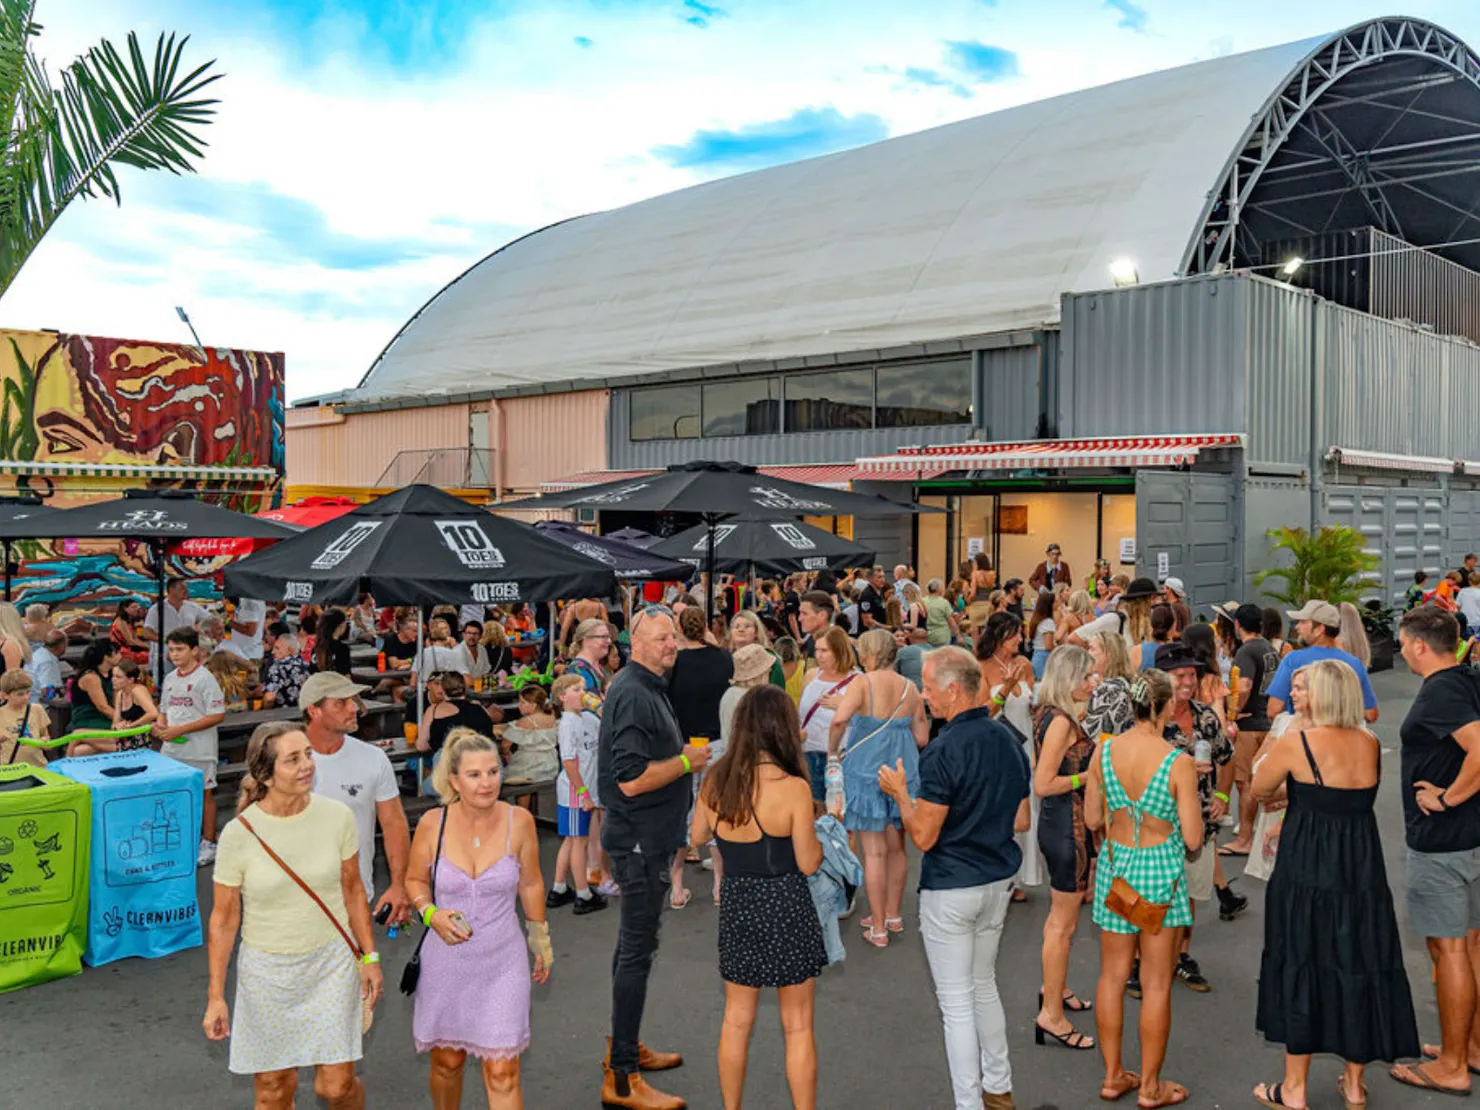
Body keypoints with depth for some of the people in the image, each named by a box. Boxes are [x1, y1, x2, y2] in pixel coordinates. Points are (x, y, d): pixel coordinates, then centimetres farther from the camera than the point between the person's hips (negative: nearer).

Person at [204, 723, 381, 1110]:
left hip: (331, 962, 1)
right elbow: (224, 918, -6)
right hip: (267, 970, -1)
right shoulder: (239, 834, -16)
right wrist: (216, 996, -4)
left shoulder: (336, 817, -10)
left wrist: (370, 956, 4)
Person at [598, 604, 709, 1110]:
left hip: (645, 837, 11)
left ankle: (625, 1045, 33)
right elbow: (632, 779, -28)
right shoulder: (634, 694, -21)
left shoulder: (648, 687, 13)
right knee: (638, 950, -5)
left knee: (634, 941, 19)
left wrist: (685, 757, 9)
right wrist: (687, 761, -17)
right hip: (640, 839, -11)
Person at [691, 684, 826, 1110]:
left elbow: (697, 838, 11)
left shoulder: (715, 779, -4)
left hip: (736, 905, 5)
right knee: (797, 1027, 9)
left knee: (736, 1020, 17)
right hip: (785, 906, -4)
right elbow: (808, 864, -13)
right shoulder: (793, 787, -19)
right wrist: (821, 832, 6)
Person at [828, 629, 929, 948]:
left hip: (866, 769, -5)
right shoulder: (910, 688, 2)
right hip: (902, 770, 5)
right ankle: (893, 915, 31)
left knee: (874, 852, 1)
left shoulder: (862, 684, -12)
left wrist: (833, 751, -13)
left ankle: (879, 928, 7)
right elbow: (922, 738, 6)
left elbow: (839, 720, -29)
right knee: (896, 848, 18)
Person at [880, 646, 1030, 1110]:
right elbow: (1021, 821, 8)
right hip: (998, 883, 8)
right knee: (984, 987, 23)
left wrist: (899, 792, -6)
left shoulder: (943, 751, -22)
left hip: (950, 891, -8)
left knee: (957, 1002, 4)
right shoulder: (1009, 740, 1)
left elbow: (923, 836, -20)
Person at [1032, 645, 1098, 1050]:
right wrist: (1090, 774, -18)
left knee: (1059, 915, 24)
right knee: (1064, 923, 0)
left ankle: (1055, 989, 41)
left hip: (1059, 823, 10)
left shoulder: (1050, 715, 7)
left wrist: (1093, 757, 9)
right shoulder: (1061, 721, -22)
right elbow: (1043, 784, -24)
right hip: (1067, 825, -10)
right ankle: (1051, 1015, 10)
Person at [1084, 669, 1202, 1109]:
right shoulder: (1178, 763, -17)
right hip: (1160, 869, -4)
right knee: (1156, 984, 8)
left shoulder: (1104, 752, -6)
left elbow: (1092, 820, 2)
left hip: (1114, 866, 4)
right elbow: (1193, 840, -12)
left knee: (1112, 975, 15)